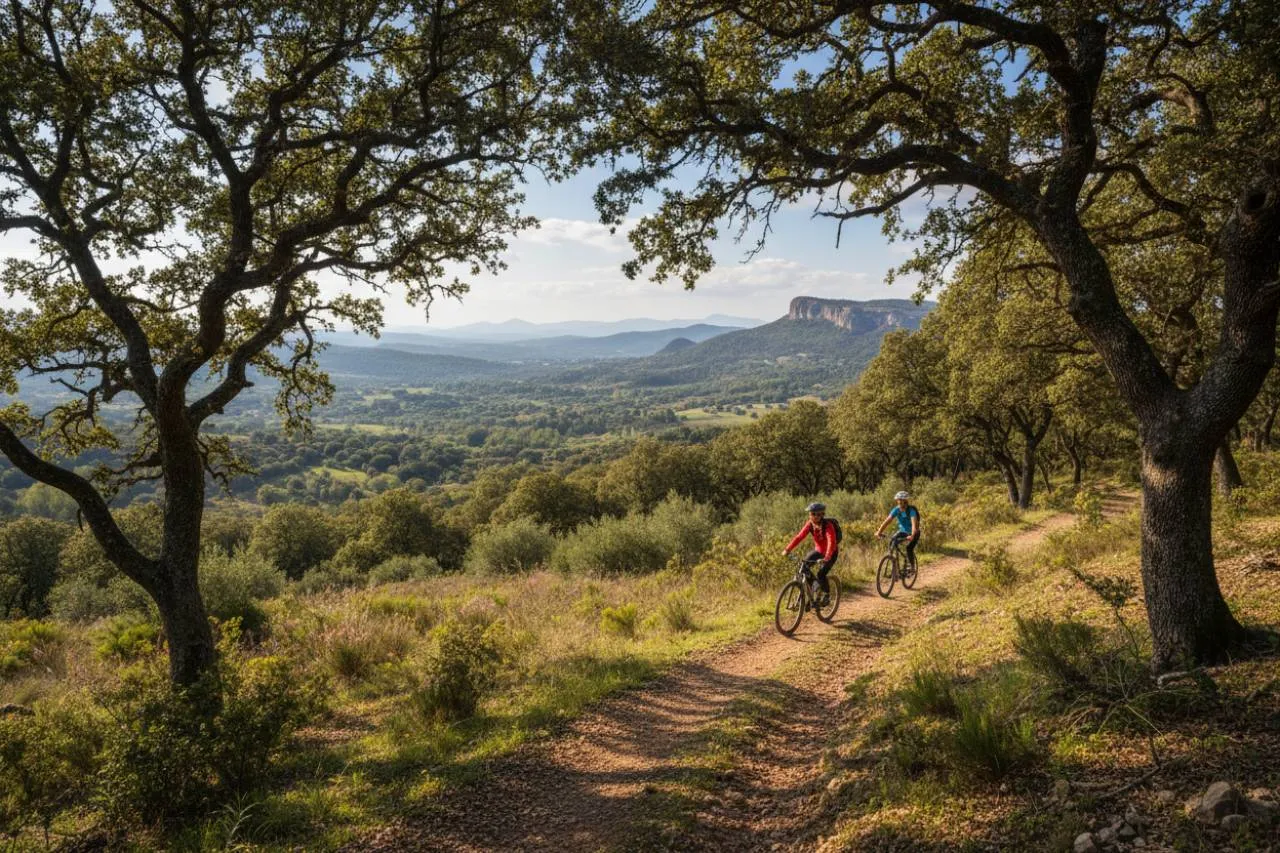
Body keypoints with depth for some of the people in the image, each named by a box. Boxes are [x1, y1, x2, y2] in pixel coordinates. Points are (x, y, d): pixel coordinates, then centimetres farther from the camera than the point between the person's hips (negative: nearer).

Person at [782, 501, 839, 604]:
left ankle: (827, 595, 4)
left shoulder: (828, 525, -29)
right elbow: (799, 536, -18)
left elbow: (831, 542, -41)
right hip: (818, 550, 6)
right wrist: (788, 549, -30)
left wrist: (827, 557, -56)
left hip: (831, 552, -6)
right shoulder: (810, 524, -12)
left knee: (821, 574, -22)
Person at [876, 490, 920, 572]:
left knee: (909, 548, -26)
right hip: (902, 531, 4)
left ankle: (912, 567, -6)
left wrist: (912, 536, -57)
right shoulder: (896, 510, -14)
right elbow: (887, 521, -22)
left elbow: (914, 523, -41)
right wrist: (879, 532, -35)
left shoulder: (911, 510, -27)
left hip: (912, 533, -4)